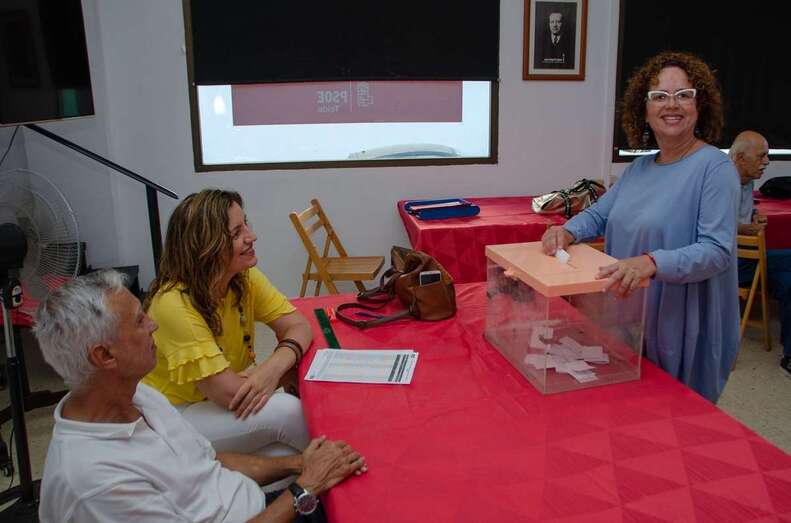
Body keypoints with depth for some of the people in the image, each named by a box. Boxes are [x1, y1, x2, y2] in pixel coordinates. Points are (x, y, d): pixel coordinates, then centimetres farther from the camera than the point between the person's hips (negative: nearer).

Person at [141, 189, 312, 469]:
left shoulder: (246, 278, -7)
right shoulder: (174, 304, -28)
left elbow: (298, 326, -6)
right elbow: (228, 393, -29)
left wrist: (275, 365, -28)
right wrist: (286, 373, -13)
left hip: (216, 404, 6)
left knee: (285, 456, -20)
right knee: (286, 410, -21)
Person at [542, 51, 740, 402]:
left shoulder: (715, 168, -14)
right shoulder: (640, 167, 7)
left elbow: (718, 251, -22)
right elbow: (598, 215, 13)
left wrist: (652, 263, -37)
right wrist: (567, 232, -9)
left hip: (683, 329, -6)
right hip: (629, 321, 6)